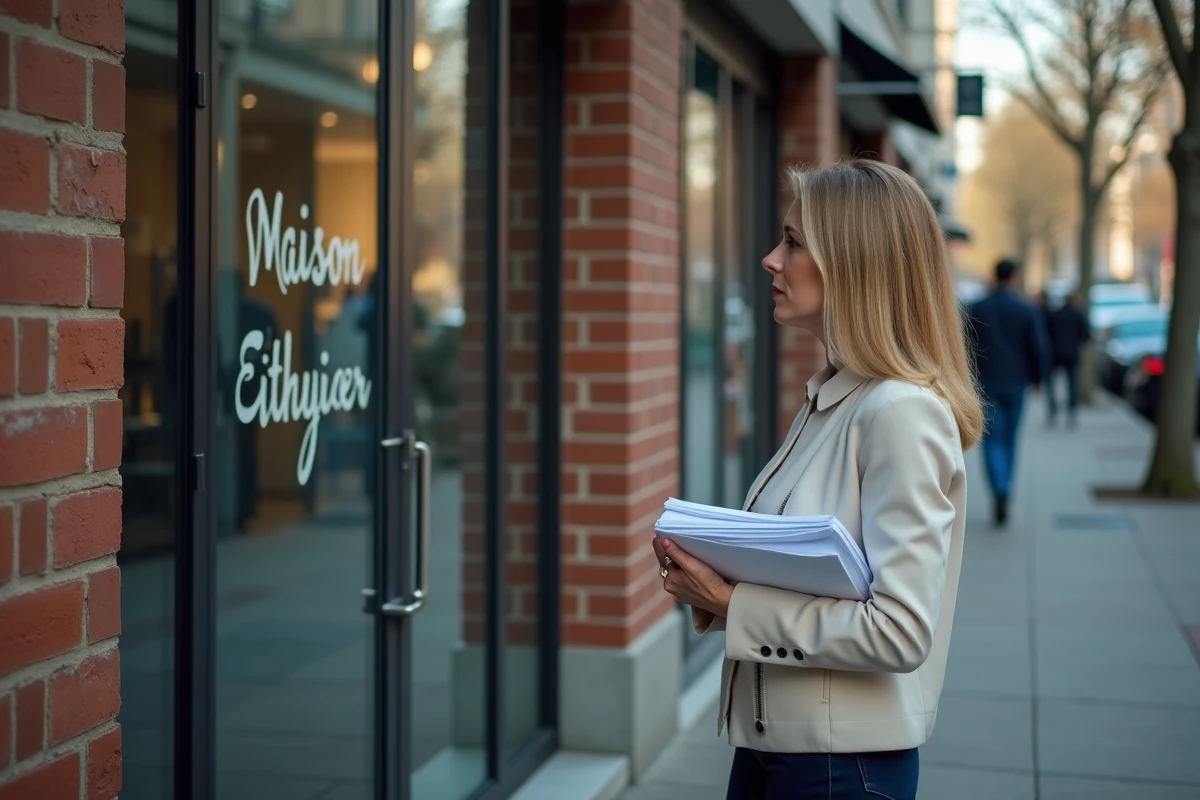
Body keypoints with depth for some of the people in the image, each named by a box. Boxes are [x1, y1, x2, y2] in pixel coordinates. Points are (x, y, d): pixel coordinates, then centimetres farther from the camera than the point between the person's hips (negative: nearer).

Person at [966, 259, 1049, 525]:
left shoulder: (977, 309, -3)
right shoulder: (1028, 310, -4)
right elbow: (1039, 347, -3)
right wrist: (1038, 377, 10)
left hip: (987, 381, -1)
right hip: (1016, 381, 1)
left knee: (992, 438, -1)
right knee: (1010, 438, 14)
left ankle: (999, 490, -21)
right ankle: (1004, 491, 21)